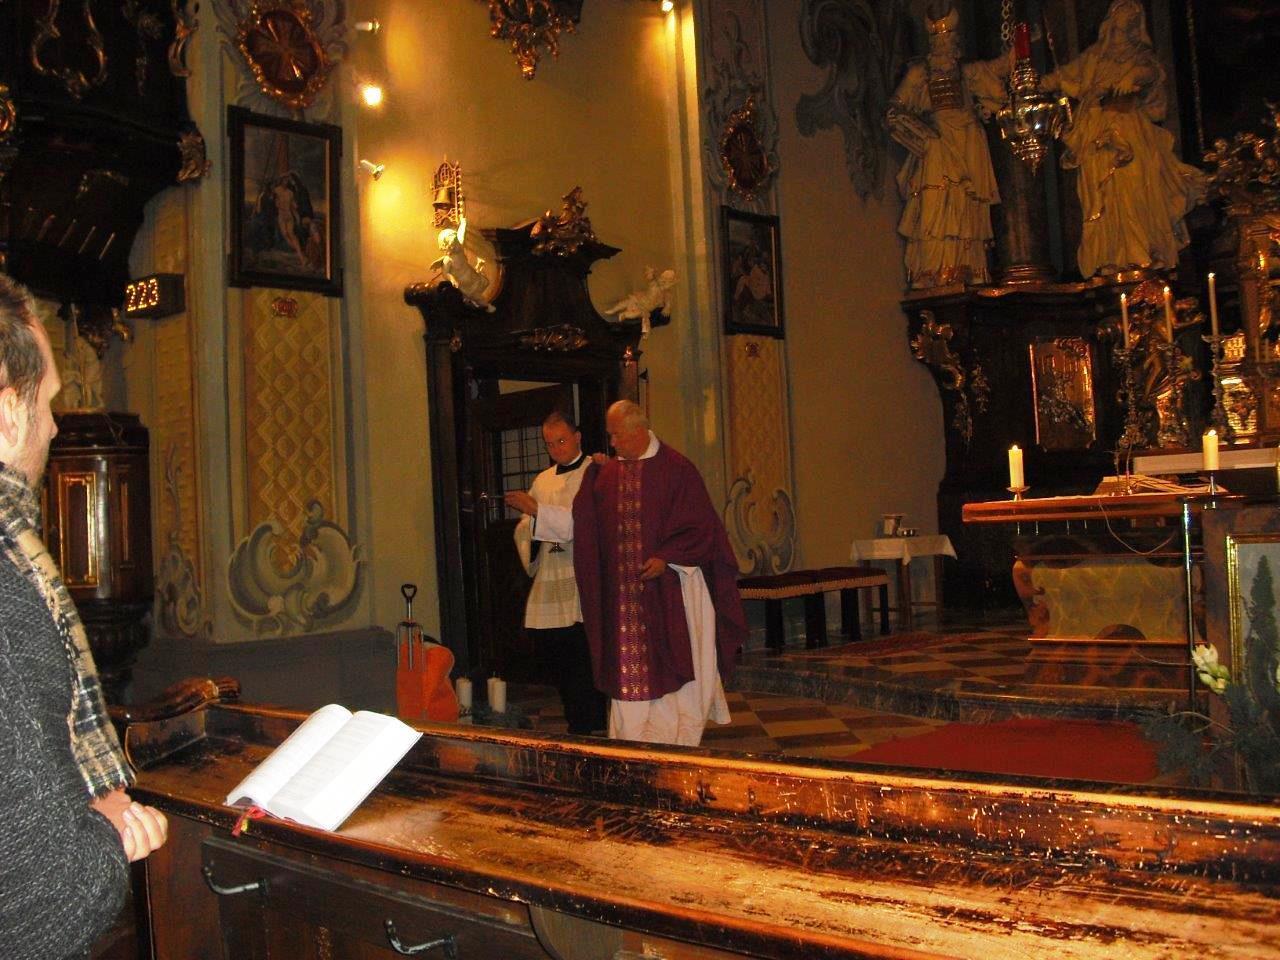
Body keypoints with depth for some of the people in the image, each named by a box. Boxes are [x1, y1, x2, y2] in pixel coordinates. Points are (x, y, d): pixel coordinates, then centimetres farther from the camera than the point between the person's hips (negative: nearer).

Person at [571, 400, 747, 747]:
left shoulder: (676, 468, -5)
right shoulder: (606, 472, 9)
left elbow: (700, 524, -7)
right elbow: (588, 522, 3)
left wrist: (666, 558, -17)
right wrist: (591, 474, -8)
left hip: (669, 589, -4)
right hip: (624, 592, 4)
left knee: (671, 665, 4)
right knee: (628, 669, 5)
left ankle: (677, 741, 15)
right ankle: (633, 741, 13)